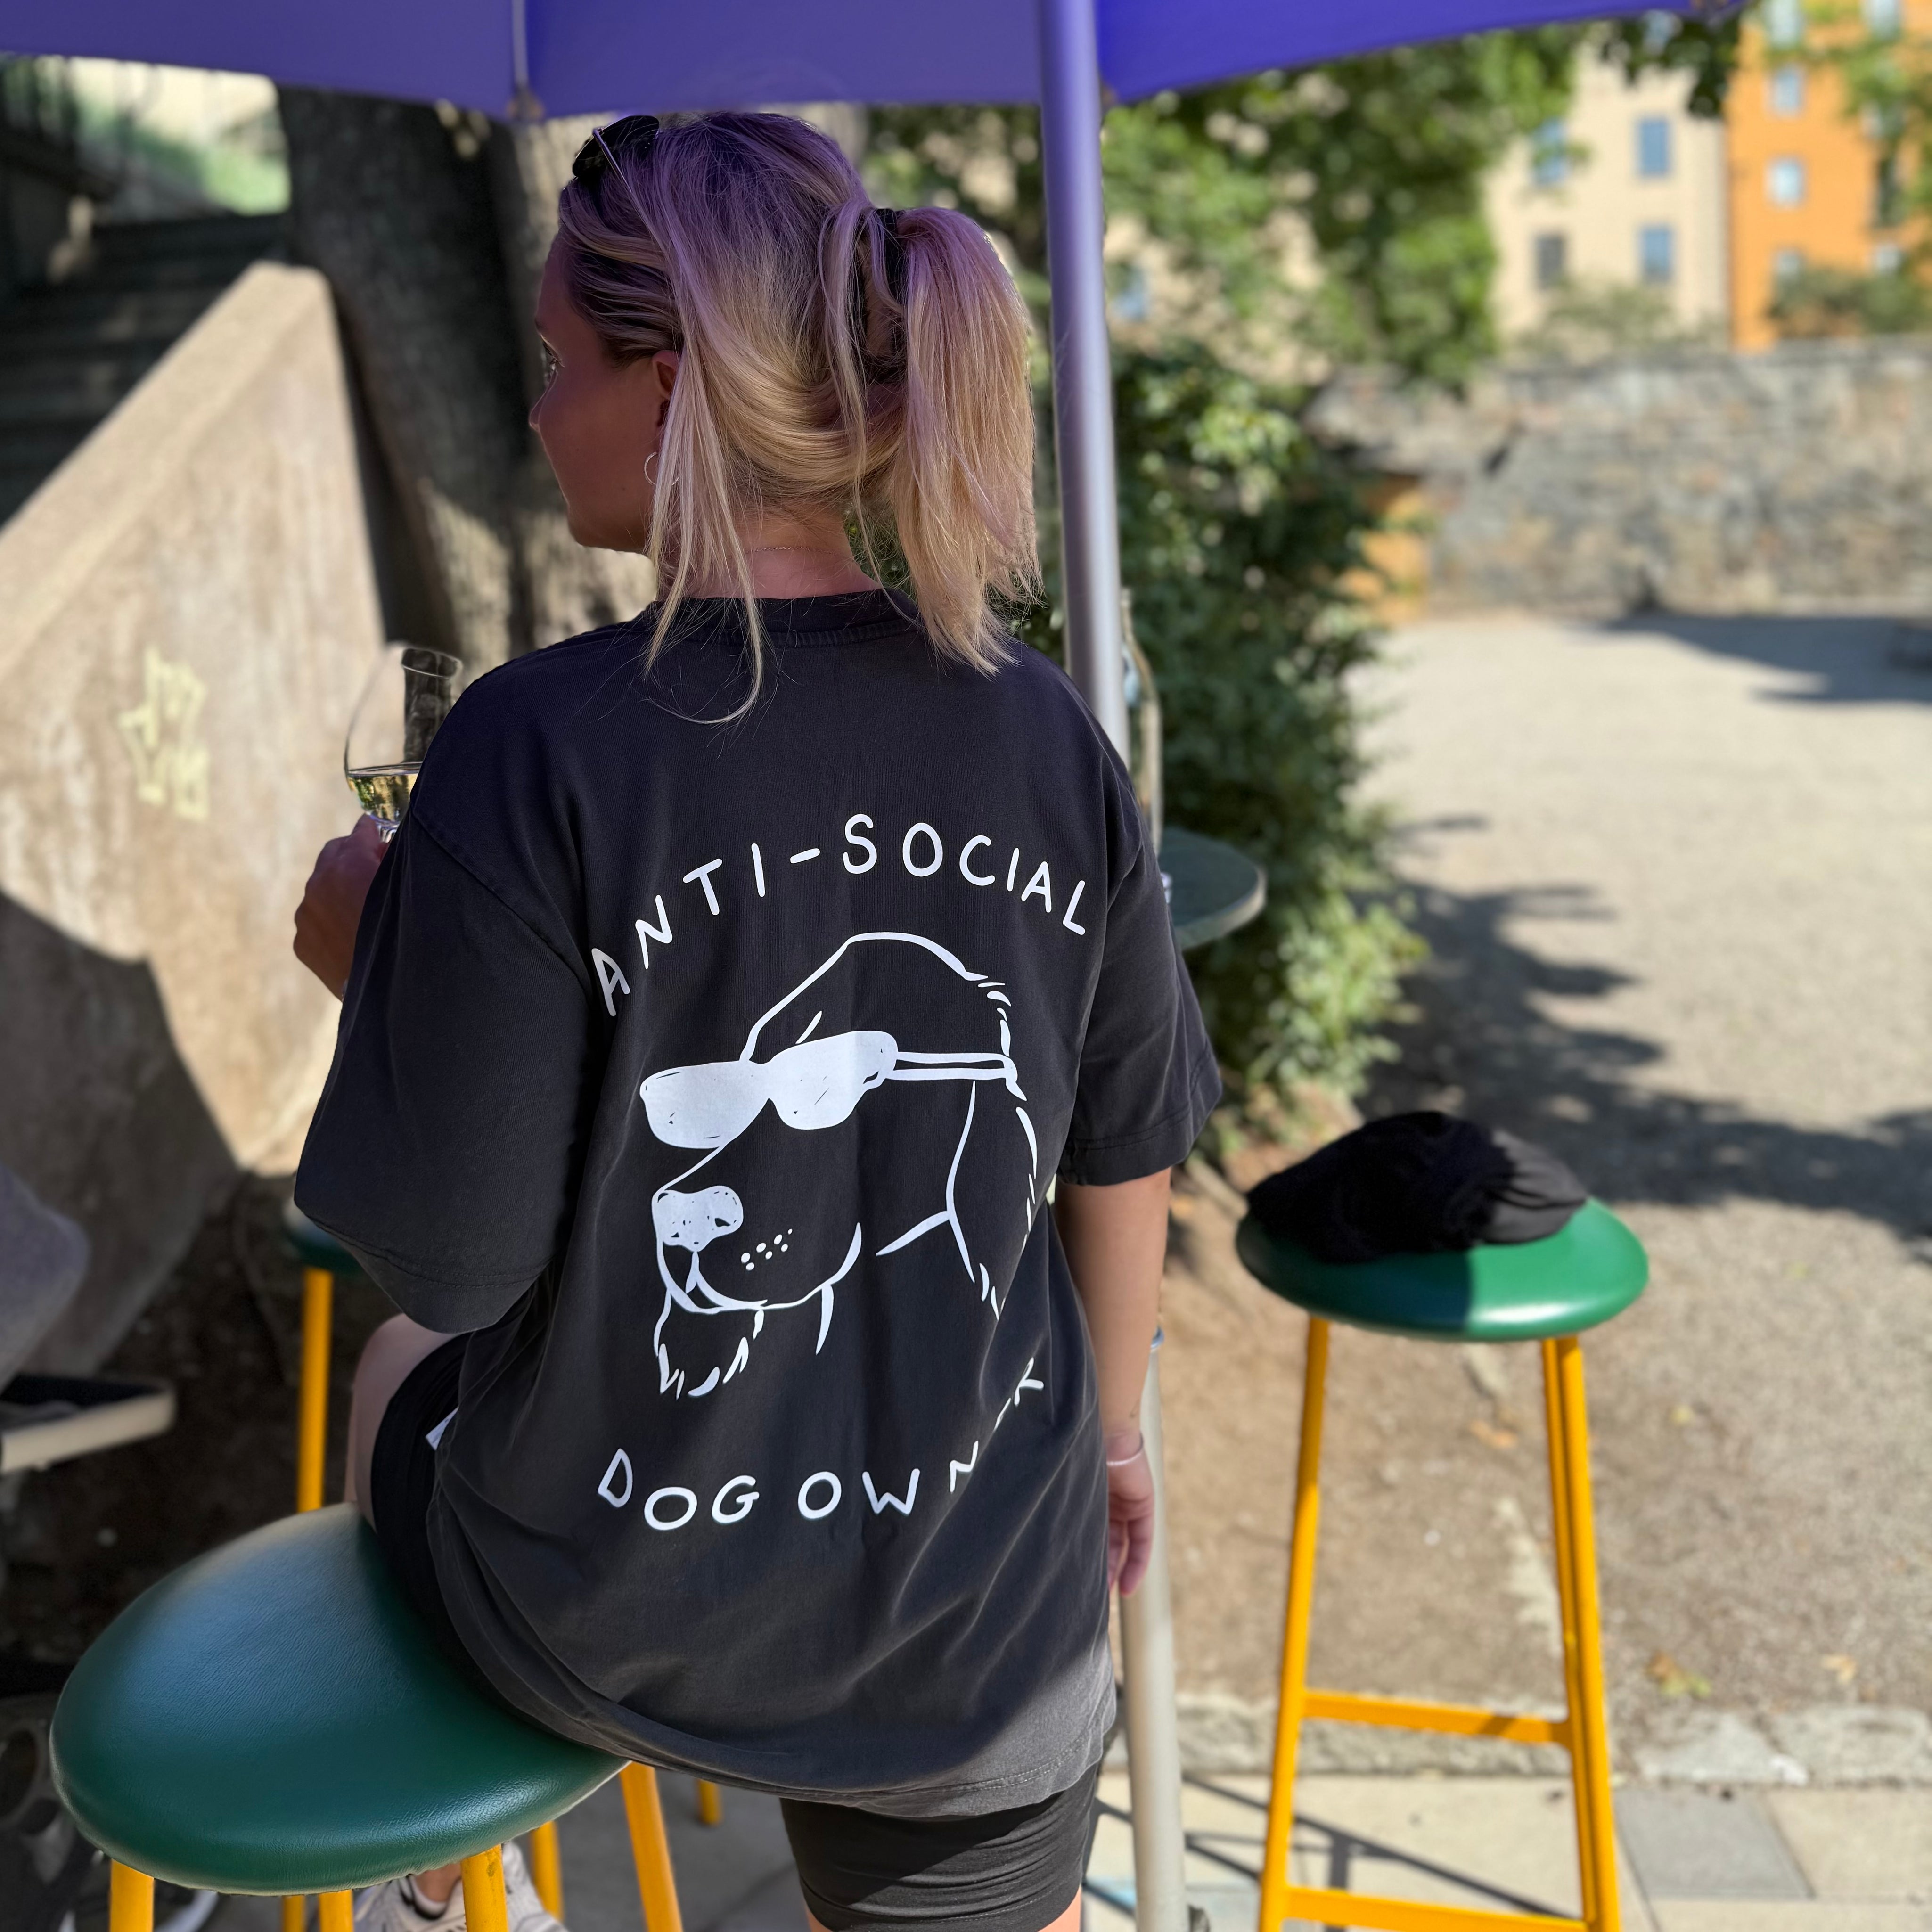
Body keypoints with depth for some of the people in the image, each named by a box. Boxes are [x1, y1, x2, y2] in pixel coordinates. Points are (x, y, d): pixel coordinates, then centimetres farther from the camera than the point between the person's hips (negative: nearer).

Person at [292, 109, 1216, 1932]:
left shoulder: (540, 751, -24)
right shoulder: (1045, 735, -10)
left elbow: (452, 1252, -19)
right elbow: (1124, 1155, 1)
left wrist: (369, 953, -1)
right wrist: (1106, 1425, 18)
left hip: (610, 1619, -2)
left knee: (404, 1367, 32)